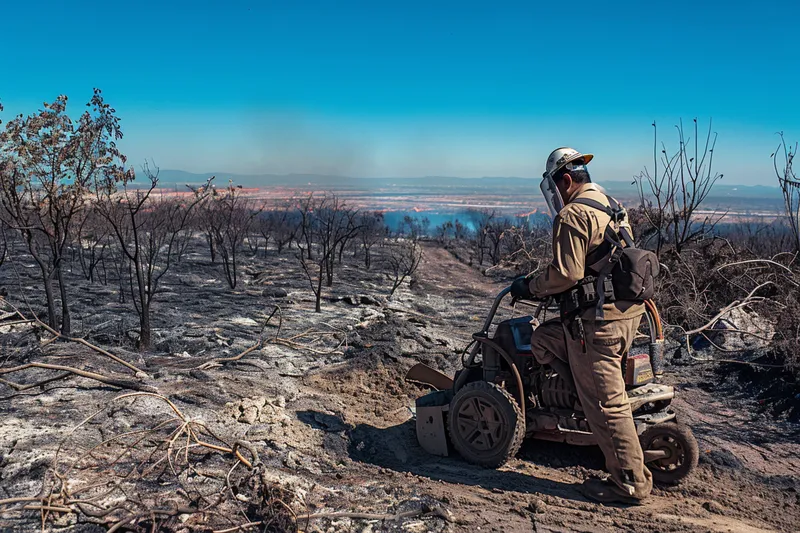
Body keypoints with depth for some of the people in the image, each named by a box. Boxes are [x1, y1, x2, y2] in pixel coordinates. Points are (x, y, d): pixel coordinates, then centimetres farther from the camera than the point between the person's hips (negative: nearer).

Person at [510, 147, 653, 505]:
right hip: (625, 311, 10)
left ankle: (631, 484, 12)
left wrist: (530, 287, -3)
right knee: (543, 340, 18)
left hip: (597, 320, -10)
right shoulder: (609, 205, 16)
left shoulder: (572, 215, -15)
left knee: (605, 403, 0)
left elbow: (566, 274, -21)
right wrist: (541, 284, 25)